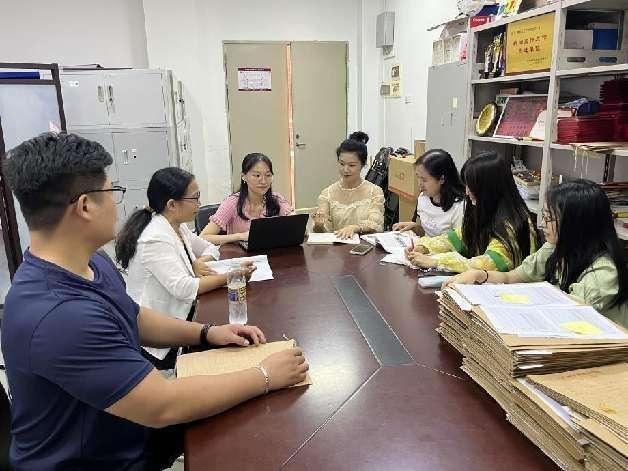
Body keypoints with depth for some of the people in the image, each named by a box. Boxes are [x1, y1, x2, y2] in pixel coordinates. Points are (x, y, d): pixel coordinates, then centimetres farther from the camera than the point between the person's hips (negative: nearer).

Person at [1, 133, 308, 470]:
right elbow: (163, 407, -33)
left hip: (131, 431, 8)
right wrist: (265, 376, -23)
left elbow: (135, 319, 13)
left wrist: (206, 333, -1)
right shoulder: (55, 316, -34)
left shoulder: (92, 263, -3)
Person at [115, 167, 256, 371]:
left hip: (180, 316, 8)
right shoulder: (155, 239, -23)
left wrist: (199, 263, -8)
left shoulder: (178, 227, 4)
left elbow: (211, 248, 15)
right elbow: (184, 289, -28)